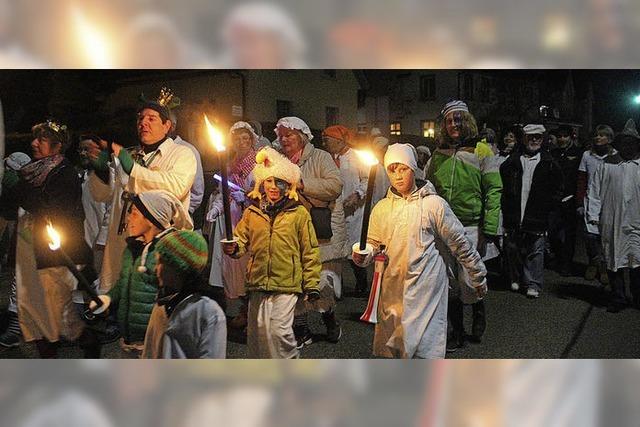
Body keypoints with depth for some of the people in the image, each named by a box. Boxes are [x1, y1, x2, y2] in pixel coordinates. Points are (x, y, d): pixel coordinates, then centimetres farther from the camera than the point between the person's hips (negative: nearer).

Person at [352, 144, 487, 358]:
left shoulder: (434, 204, -5)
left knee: (426, 348, -3)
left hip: (426, 290, -4)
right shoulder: (381, 208, 7)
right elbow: (373, 244, 13)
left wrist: (478, 278, 5)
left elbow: (460, 244, 0)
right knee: (389, 349, 14)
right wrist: (363, 254, -10)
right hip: (392, 290, 5)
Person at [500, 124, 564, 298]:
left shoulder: (549, 163, 4)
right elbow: (502, 185, 8)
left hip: (536, 218, -2)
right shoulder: (512, 161, 7)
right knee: (513, 250, 10)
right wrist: (506, 207, 0)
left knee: (535, 253, 2)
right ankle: (515, 279, 26)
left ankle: (533, 284, 11)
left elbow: (557, 191, 7)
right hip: (513, 218, 2)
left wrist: (546, 206, -3)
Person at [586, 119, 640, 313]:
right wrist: (593, 214, -2)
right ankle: (618, 298, 19)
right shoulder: (607, 165, 8)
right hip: (611, 223, 1)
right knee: (613, 261, 7)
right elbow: (594, 191, 7)